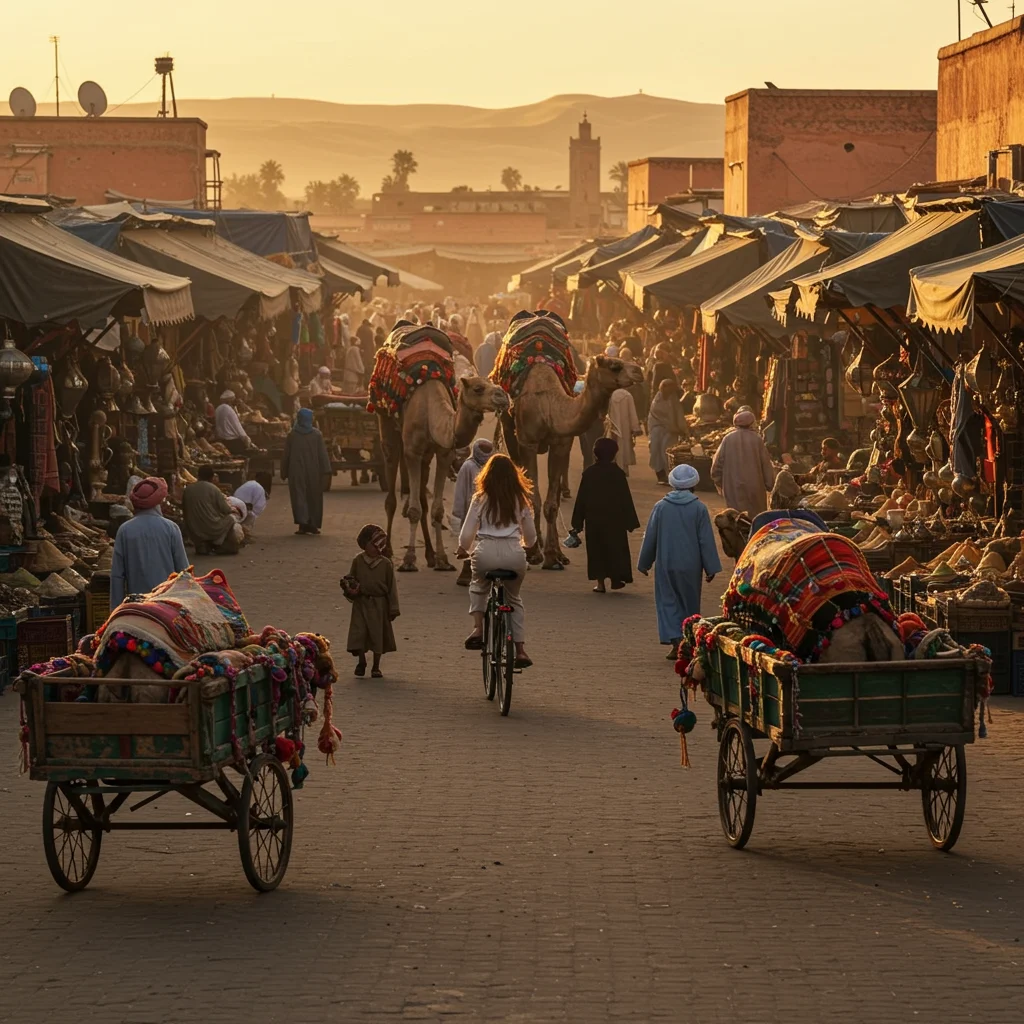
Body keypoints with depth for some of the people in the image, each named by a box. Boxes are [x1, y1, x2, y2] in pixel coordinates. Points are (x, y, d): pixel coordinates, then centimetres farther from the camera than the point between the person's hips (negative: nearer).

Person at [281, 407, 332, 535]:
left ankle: (302, 522, -17)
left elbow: (286, 455, 3)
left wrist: (284, 472, 10)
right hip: (313, 471, 1)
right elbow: (323, 454, -5)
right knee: (314, 497, 11)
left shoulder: (291, 434, -1)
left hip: (296, 471, -1)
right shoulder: (317, 434, -3)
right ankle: (313, 524, 13)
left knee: (299, 496, -2)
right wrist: (326, 471, -5)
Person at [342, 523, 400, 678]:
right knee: (359, 633, -4)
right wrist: (349, 589, -13)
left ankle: (376, 667, 17)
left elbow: (391, 587, 1)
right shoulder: (358, 561, -1)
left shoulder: (386, 564, -3)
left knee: (378, 635, 5)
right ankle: (361, 662, 16)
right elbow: (350, 579, 11)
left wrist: (393, 609, -1)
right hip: (361, 603, 0)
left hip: (379, 605, 0)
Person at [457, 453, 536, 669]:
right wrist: (526, 545, 39)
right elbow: (530, 537, 16)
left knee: (478, 586, 31)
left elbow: (467, 533, 3)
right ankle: (520, 648, 12)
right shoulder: (521, 501, 8)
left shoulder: (480, 499, 3)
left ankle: (478, 627, 10)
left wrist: (462, 550, 24)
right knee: (513, 598, 23)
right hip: (514, 554, 1)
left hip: (486, 553, -1)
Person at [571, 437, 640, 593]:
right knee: (615, 548, 12)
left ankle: (600, 582, 3)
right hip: (615, 520, -1)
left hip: (594, 520, 1)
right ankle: (616, 579, 12)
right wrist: (630, 521, 2)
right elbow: (626, 499, -5)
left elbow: (581, 499, -2)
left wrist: (578, 523, 5)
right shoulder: (618, 474, -8)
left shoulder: (588, 474, -6)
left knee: (597, 550, 7)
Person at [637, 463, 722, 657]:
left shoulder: (661, 507, -3)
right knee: (690, 604, 13)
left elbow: (650, 537, 4)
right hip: (690, 565, 0)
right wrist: (711, 567, 1)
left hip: (666, 564, 0)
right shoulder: (699, 508, -7)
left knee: (668, 602, 5)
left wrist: (644, 563, 15)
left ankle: (675, 642, -9)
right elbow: (706, 540, -5)